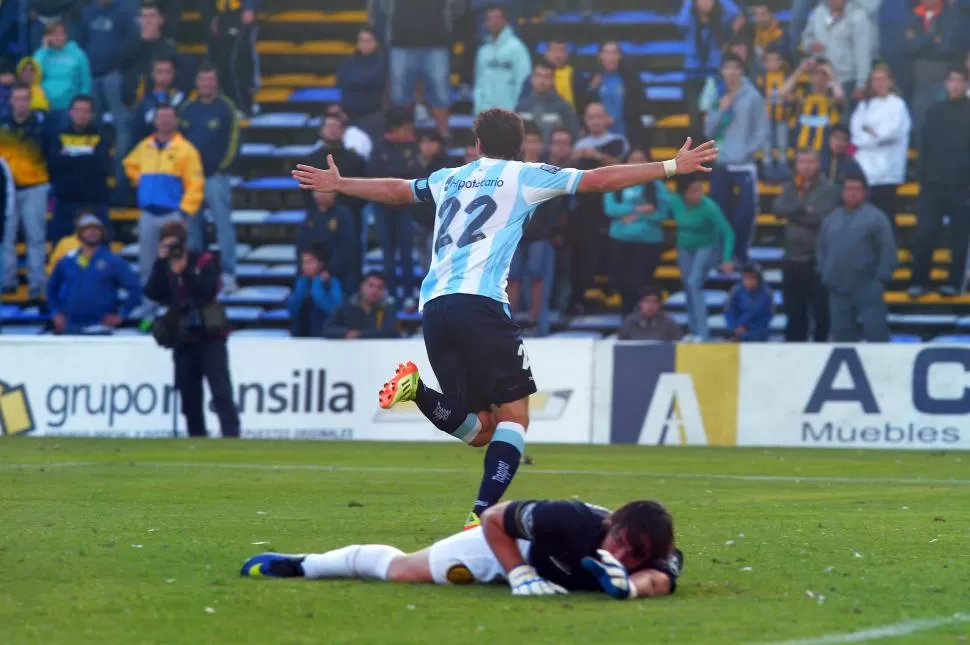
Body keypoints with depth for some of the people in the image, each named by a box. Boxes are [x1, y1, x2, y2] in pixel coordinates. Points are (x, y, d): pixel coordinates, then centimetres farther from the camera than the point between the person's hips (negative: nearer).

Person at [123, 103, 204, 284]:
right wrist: (141, 181, 15)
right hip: (148, 213, 5)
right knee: (146, 261, 9)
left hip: (173, 213, -5)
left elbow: (195, 183, -9)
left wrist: (185, 210, -15)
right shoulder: (144, 147, 10)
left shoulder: (185, 149, -5)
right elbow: (130, 165, 30)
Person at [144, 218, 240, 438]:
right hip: (183, 340, 4)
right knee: (189, 396, 6)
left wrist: (184, 271, -20)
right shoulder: (162, 267, 7)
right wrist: (162, 262, -15)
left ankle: (231, 438, -21)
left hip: (209, 337, -4)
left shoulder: (204, 261, -2)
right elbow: (152, 294, -10)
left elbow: (209, 290, -16)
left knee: (221, 391, -14)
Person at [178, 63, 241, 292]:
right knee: (192, 226, 10)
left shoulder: (226, 108, -3)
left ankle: (228, 274, -9)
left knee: (223, 225, -9)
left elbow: (234, 141, -6)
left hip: (216, 177, -5)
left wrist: (223, 167, -9)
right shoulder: (187, 109, 11)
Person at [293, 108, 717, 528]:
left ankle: (417, 389, -13)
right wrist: (673, 167, 11)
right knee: (514, 415, -3)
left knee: (480, 428, 10)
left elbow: (394, 189, 40)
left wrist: (336, 184, 58)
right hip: (478, 301, -6)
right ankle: (483, 516, -20)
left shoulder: (450, 178, 24)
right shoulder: (523, 176, 10)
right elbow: (600, 179, 6)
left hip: (433, 306, 6)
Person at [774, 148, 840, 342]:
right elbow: (778, 209, -5)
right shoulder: (791, 188, 11)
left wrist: (794, 213, -12)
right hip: (793, 258, 6)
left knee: (821, 311, -2)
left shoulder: (829, 189, -7)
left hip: (817, 259, -6)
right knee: (794, 311, 12)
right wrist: (804, 208, -17)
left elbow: (821, 217, -19)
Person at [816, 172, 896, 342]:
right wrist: (825, 274, 10)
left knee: (876, 333, -8)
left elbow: (888, 250, -6)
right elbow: (821, 249, 22)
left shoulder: (875, 217, -2)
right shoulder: (831, 219, 16)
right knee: (842, 335, 8)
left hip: (867, 289, -5)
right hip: (838, 289, 5)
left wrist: (881, 279, -10)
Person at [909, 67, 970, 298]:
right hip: (933, 183, 2)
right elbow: (925, 147, 11)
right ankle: (919, 282, 4)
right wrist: (923, 178, 6)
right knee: (925, 234, -3)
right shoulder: (935, 112, 9)